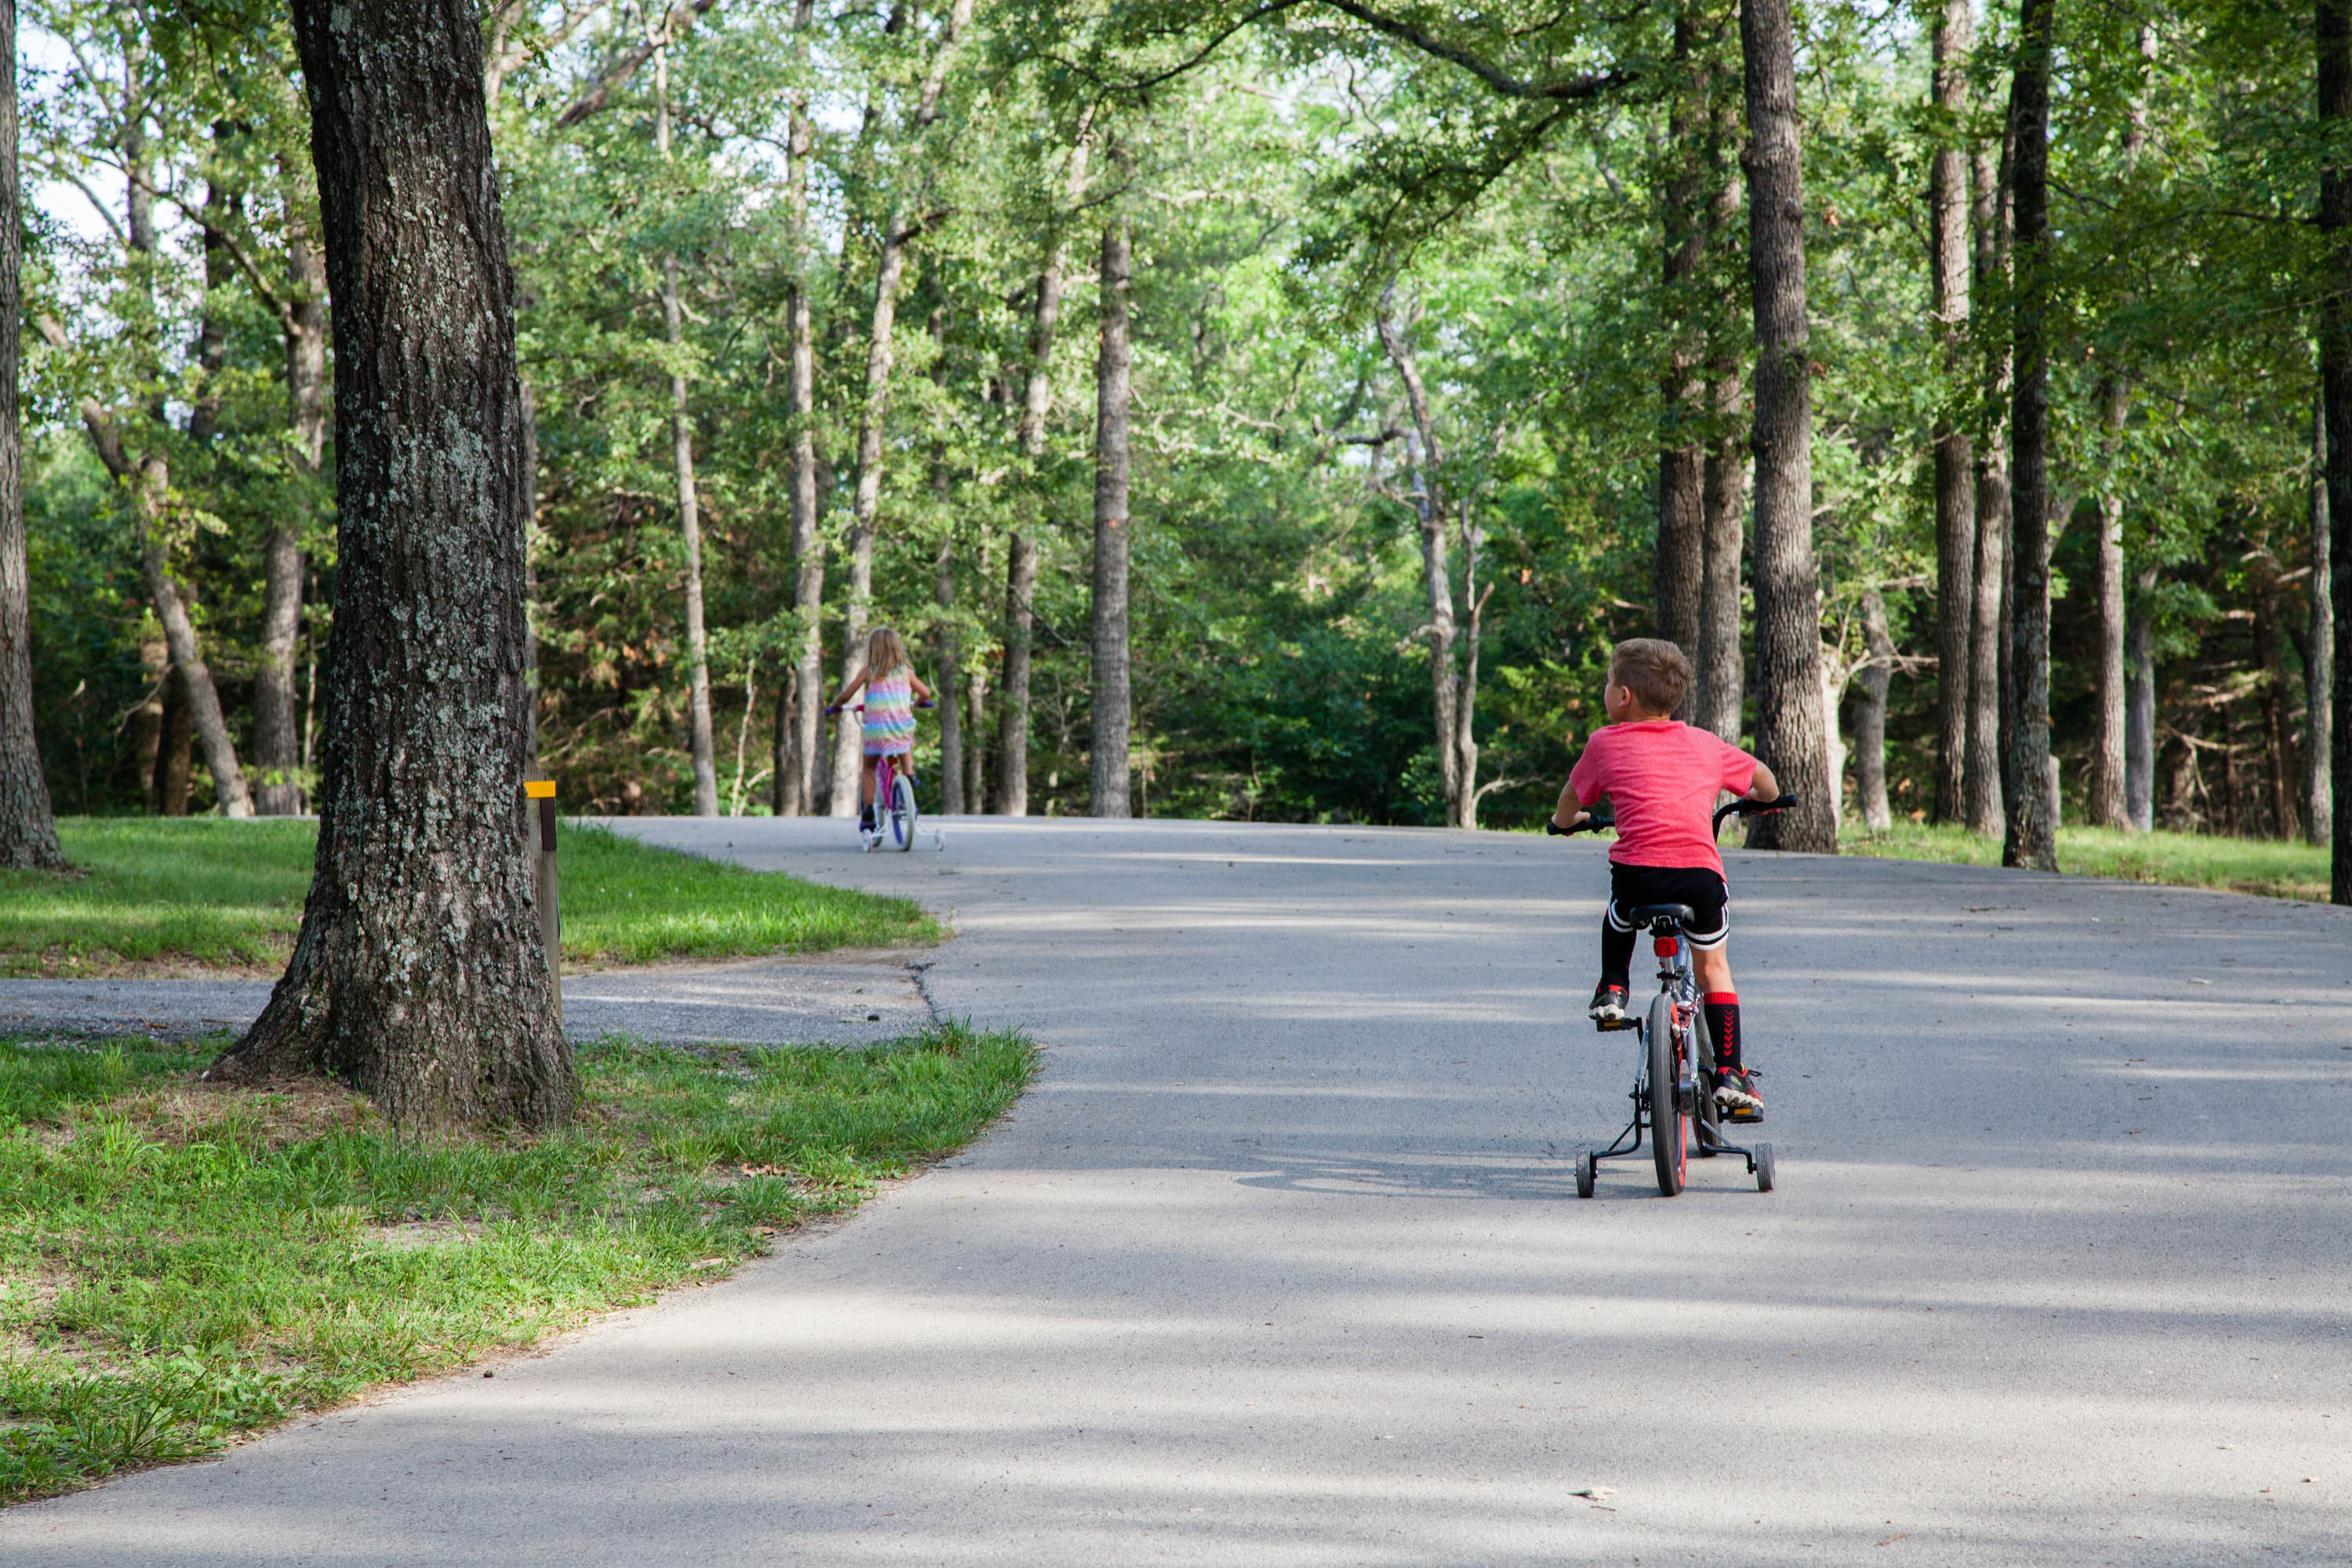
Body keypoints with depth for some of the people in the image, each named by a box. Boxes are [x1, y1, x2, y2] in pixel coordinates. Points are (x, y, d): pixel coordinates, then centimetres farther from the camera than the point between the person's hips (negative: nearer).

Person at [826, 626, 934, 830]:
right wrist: (922, 701, 35)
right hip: (903, 728, 2)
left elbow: (847, 694, 0)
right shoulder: (905, 671, 7)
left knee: (868, 769, 18)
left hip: (876, 732, -2)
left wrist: (833, 705, 21)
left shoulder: (868, 671, 1)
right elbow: (925, 693, 11)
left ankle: (867, 812, 8)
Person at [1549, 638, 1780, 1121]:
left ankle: (1612, 991, 22)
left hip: (1637, 871, -1)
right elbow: (1761, 778, 36)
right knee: (1713, 967, 21)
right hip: (1701, 872, 2)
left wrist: (1565, 821, 53)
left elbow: (1570, 801, 30)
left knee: (1618, 918, 36)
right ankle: (1731, 1076, 16)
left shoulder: (1605, 744, 14)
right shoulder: (1704, 744, 20)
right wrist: (1768, 798, 60)